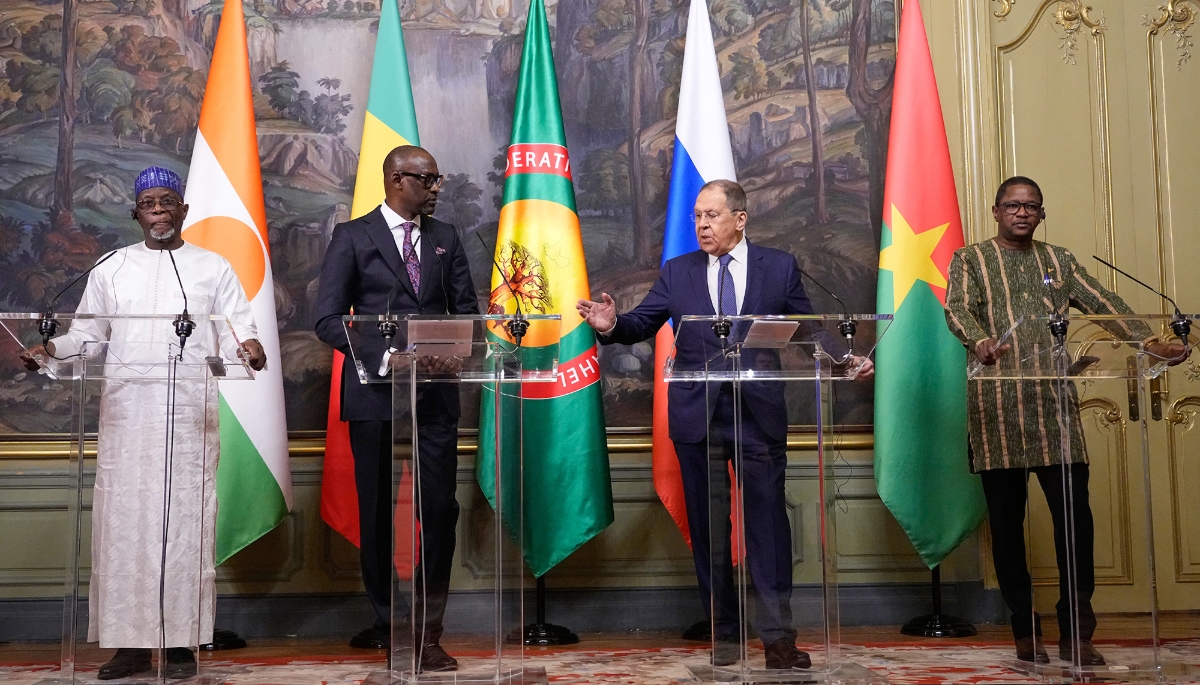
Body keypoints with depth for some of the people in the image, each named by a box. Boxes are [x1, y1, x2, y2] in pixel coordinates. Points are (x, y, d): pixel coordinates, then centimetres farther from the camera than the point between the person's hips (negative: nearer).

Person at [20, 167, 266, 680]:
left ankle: (182, 642, 2)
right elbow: (87, 334, 15)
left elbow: (235, 327, 4)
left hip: (191, 414, -2)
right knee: (124, 521, -1)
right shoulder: (111, 268, 16)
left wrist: (247, 346, -18)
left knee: (185, 520, -3)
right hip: (126, 413, 2)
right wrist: (50, 350, -4)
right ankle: (130, 642, 6)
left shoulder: (213, 267, 11)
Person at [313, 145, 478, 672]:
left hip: (436, 392, 2)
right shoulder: (353, 237, 0)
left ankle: (427, 633, 5)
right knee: (376, 511, 8)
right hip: (374, 391, -2)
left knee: (439, 509, -4)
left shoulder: (446, 237, 13)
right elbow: (328, 319, -5)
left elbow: (465, 308, 13)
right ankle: (385, 620, 26)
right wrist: (385, 356, -17)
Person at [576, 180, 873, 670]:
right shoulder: (677, 272, 9)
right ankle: (723, 634, 20)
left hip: (760, 415, -1)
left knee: (768, 525, -2)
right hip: (697, 418, 2)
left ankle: (777, 638, 5)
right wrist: (612, 324, -17)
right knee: (708, 529, 8)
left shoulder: (780, 268, 6)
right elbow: (641, 324, 4)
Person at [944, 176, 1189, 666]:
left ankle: (1075, 634, 6)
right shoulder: (970, 260, 8)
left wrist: (1147, 341, -9)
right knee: (1007, 520, 3)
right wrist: (980, 342, -31)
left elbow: (1102, 302, 6)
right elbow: (958, 309, -10)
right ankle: (1025, 631, 14)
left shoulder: (1059, 261, 18)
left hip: (1054, 404, 3)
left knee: (1075, 516, -4)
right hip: (997, 407, -2)